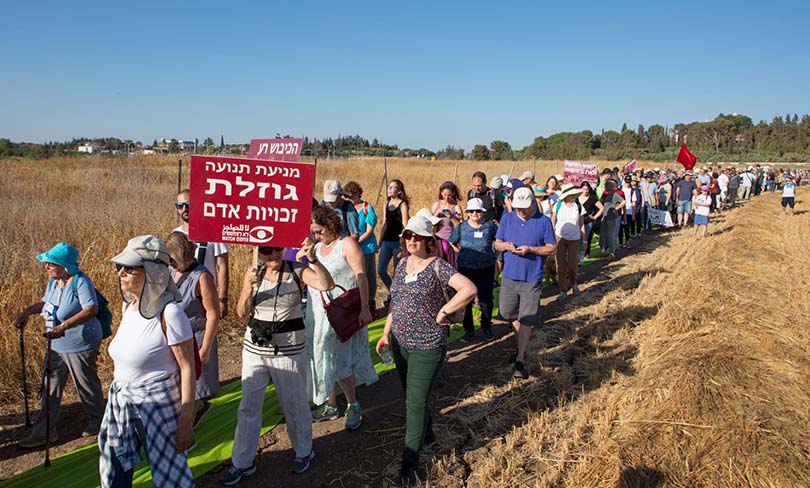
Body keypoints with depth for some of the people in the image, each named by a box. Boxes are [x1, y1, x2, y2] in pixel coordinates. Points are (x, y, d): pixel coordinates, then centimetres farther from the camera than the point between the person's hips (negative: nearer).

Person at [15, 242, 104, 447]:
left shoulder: (80, 282, -22)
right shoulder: (53, 281, 4)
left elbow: (92, 309, -33)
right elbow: (45, 301, 24)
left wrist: (63, 326, -39)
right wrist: (27, 312, 7)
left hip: (80, 346, -8)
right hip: (56, 346, 8)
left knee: (87, 386, 10)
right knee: (50, 389, 11)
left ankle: (95, 420, 32)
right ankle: (44, 432, 21)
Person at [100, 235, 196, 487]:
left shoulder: (169, 313, -22)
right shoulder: (128, 306, 1)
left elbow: (187, 368, -20)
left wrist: (186, 421, -18)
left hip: (158, 404, -7)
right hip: (121, 402, 7)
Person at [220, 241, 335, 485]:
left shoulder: (296, 271, -10)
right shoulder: (253, 273, -2)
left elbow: (326, 284, -26)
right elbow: (242, 313, -4)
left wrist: (312, 259, -39)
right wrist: (249, 287, -20)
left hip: (289, 348, -3)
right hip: (255, 347, 3)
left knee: (295, 403, 12)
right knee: (248, 406, 12)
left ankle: (304, 451, 37)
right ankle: (242, 463, 29)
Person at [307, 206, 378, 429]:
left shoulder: (347, 244, -10)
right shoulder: (316, 248, 11)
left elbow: (360, 276, -16)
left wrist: (364, 308, -22)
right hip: (318, 313, 7)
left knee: (339, 361, -3)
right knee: (322, 360, 12)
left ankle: (353, 406, 14)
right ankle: (330, 406, 27)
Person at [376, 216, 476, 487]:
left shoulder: (437, 266, -15)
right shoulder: (402, 264, 7)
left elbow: (469, 289, -26)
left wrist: (442, 312, -21)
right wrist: (386, 333, 13)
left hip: (427, 345, -7)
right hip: (400, 342, 7)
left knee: (416, 401, -2)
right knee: (412, 395, 20)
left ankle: (410, 461, 10)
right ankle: (426, 433, 44)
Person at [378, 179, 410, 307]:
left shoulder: (402, 204, -7)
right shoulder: (387, 204, 11)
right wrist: (380, 241, 16)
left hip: (398, 242, -6)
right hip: (386, 241, 6)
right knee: (381, 270, 4)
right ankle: (391, 293, 24)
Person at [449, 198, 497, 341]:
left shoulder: (490, 226, -4)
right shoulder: (461, 227, -1)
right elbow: (451, 243, 11)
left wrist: (494, 255, 1)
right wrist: (461, 252, 3)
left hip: (486, 270, -1)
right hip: (466, 269, 1)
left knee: (486, 300, 3)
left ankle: (486, 327, 28)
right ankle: (469, 330, 23)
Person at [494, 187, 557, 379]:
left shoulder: (543, 221, -6)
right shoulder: (507, 219, 3)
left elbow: (552, 248, -3)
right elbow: (497, 244, 8)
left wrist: (530, 249, -19)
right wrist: (505, 245, -16)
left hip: (532, 278, -4)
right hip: (509, 276, 4)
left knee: (526, 320, -2)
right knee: (509, 313, 16)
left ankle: (520, 361, 5)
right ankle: (523, 343, 43)